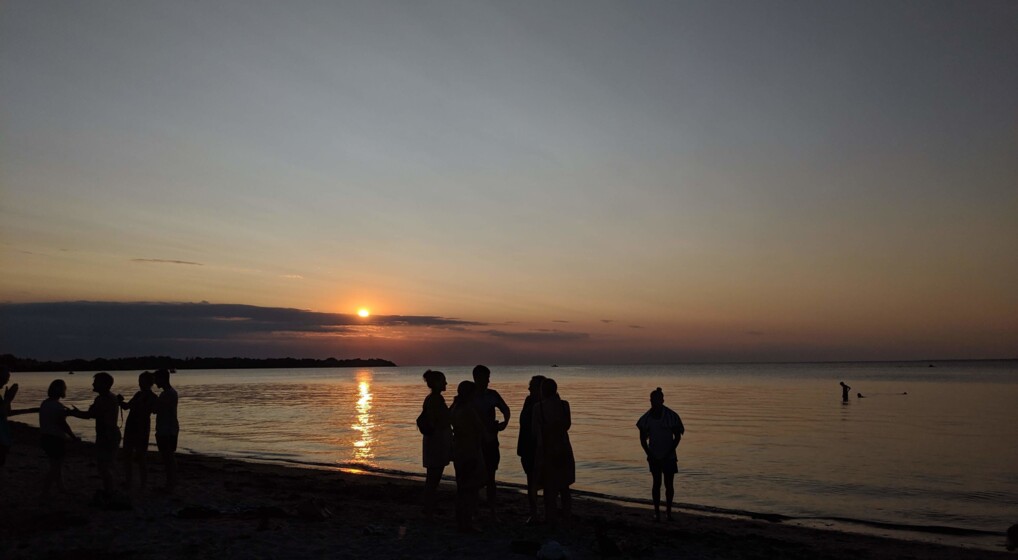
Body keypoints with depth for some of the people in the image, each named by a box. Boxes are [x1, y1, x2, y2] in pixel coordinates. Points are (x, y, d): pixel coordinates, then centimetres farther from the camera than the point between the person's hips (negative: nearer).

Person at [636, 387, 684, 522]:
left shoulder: (671, 416, -9)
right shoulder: (647, 417, -2)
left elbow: (678, 436, -4)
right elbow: (643, 438, 6)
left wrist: (669, 453, -9)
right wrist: (649, 454, -3)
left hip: (669, 457, -1)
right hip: (654, 456, 1)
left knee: (669, 484, 1)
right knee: (657, 483, 2)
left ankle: (668, 510, 16)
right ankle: (657, 511, 9)